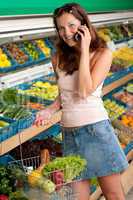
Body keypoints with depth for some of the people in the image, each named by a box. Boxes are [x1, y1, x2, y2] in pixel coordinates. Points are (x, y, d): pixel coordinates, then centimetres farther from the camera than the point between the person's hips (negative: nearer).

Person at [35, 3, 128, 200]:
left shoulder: (102, 53, -5)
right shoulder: (58, 57, 7)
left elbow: (85, 91, -18)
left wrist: (84, 50, -15)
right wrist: (50, 110, 0)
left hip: (96, 129, -4)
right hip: (69, 133, 4)